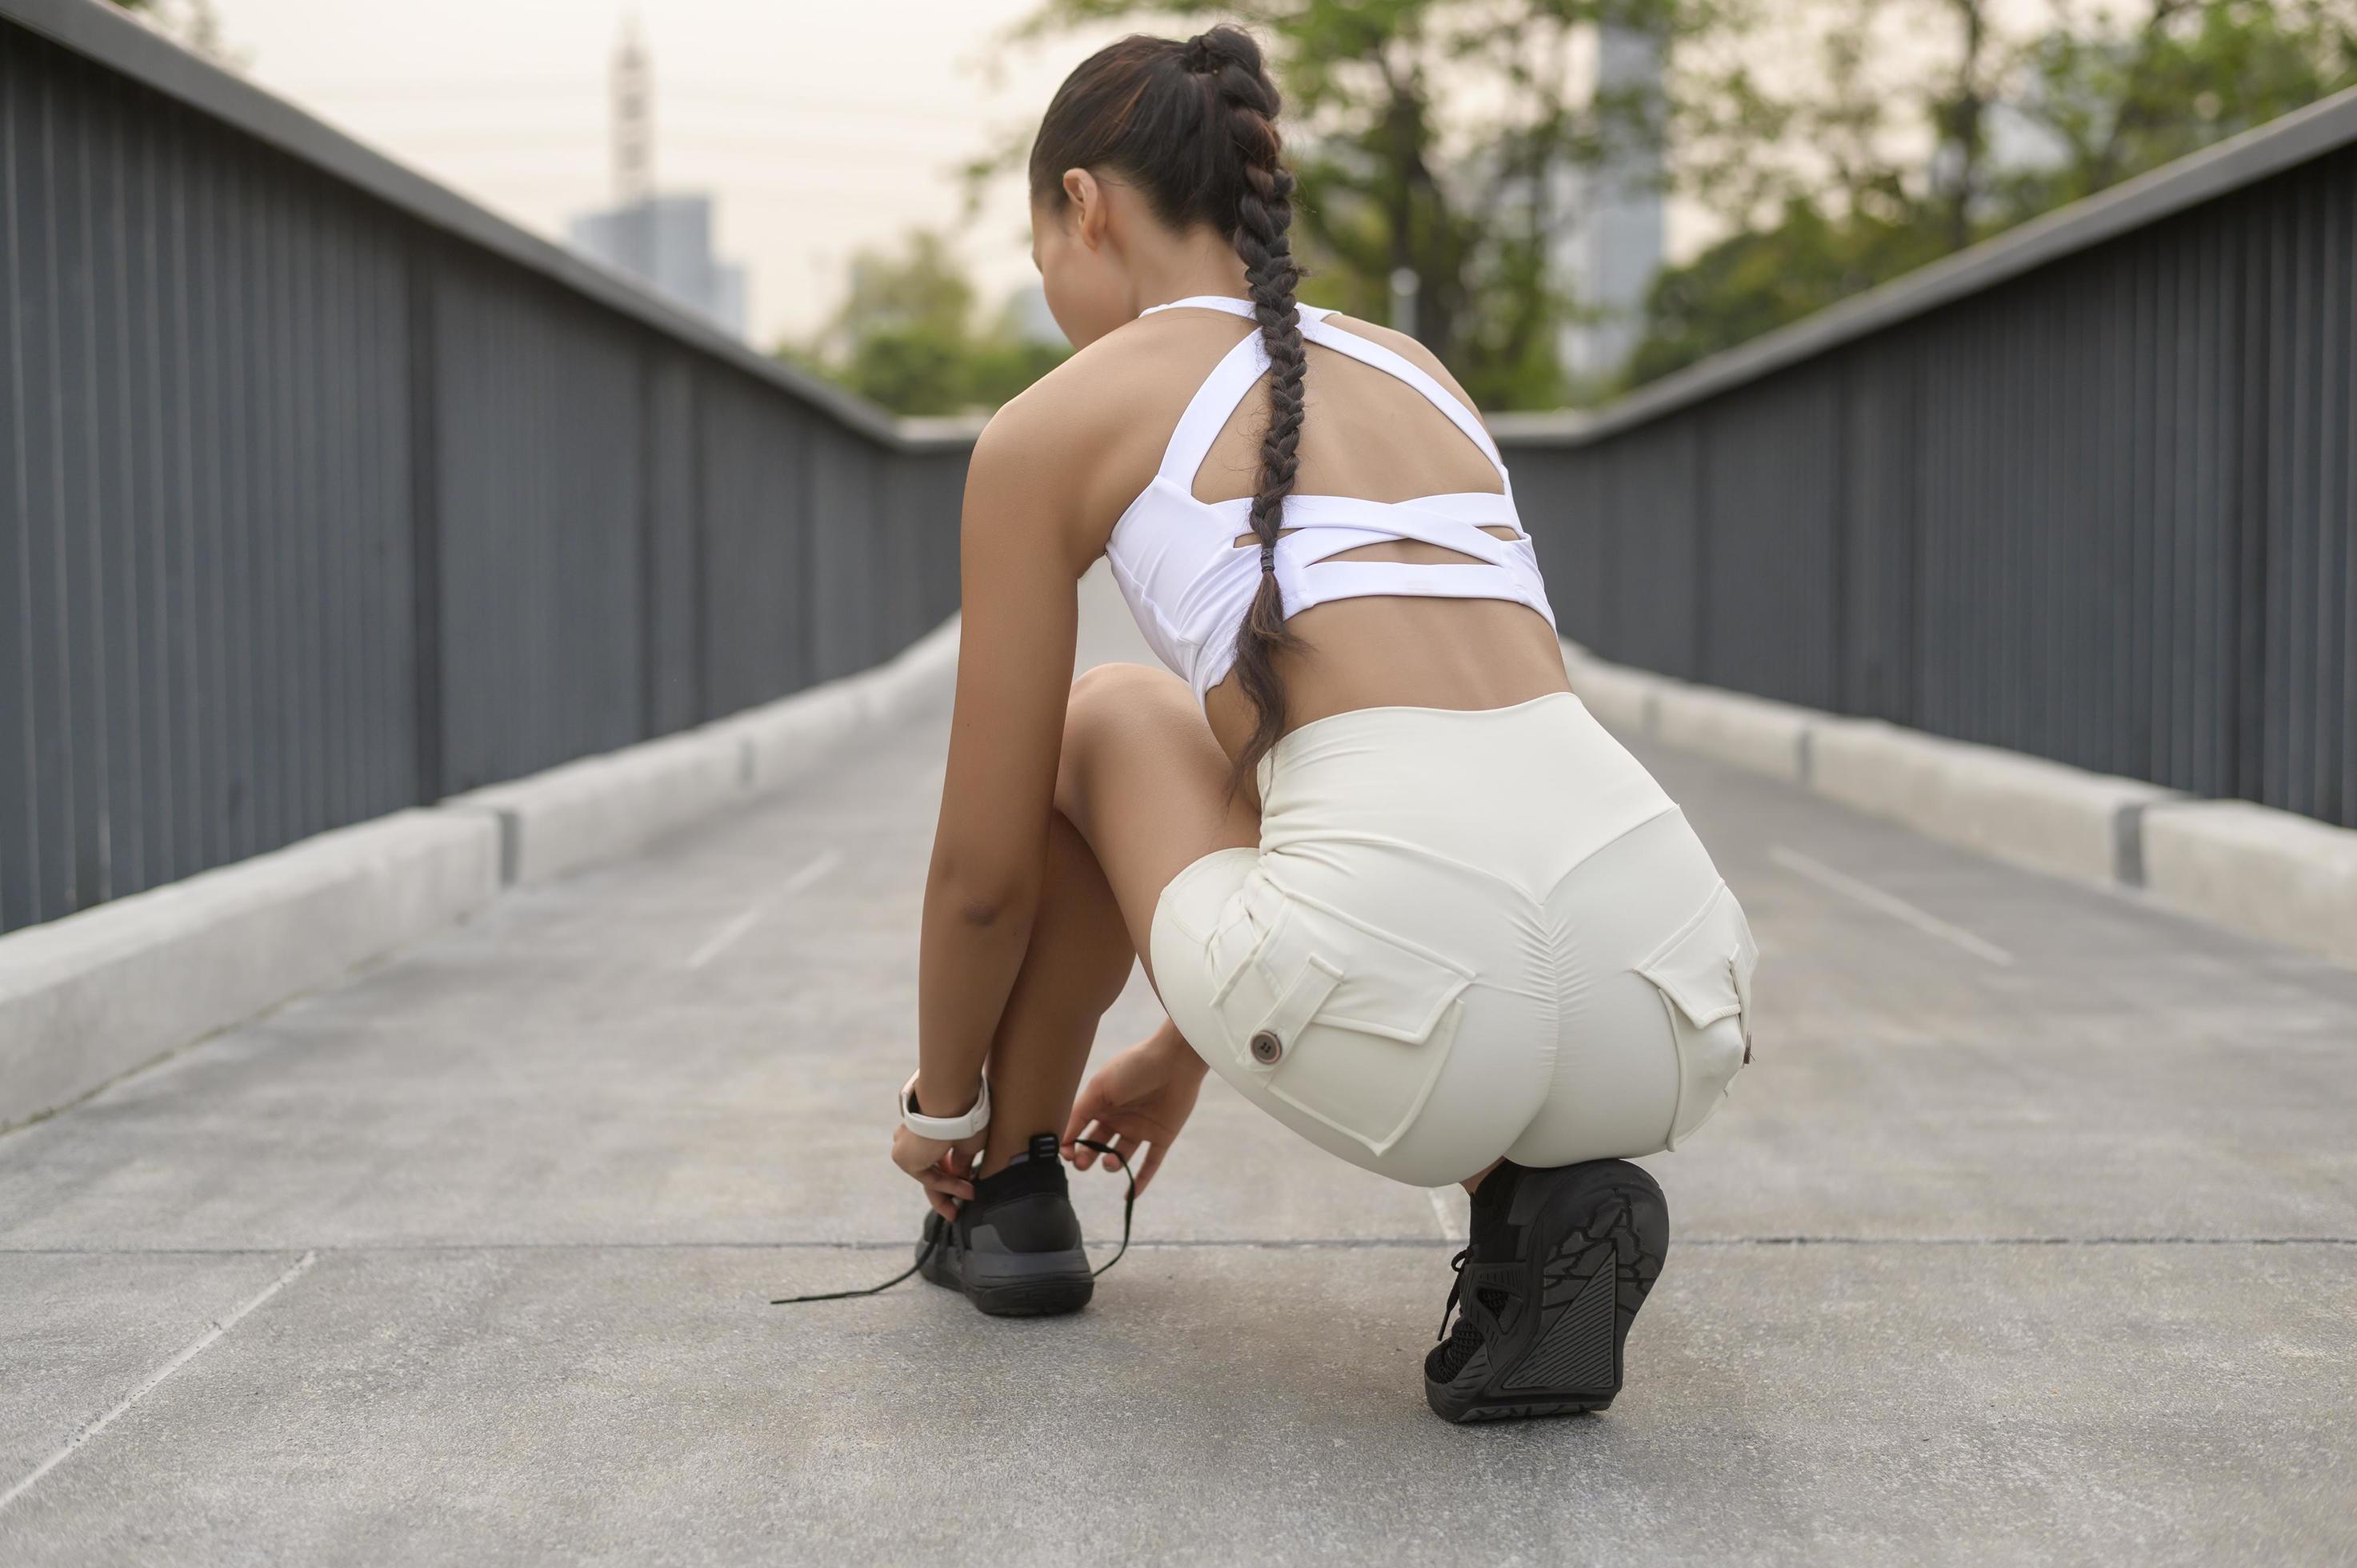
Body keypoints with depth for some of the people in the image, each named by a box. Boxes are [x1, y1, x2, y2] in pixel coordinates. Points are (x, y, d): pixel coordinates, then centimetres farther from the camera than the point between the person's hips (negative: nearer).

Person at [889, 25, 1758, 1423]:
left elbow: (986, 866, 15)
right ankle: (1545, 1201, 11)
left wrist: (942, 1101, 36)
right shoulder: (1414, 369, 29)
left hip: (1396, 1015, -4)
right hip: (1668, 1017, 5)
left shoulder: (1056, 424, 11)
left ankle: (1011, 1188, 38)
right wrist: (1192, 1052, 51)